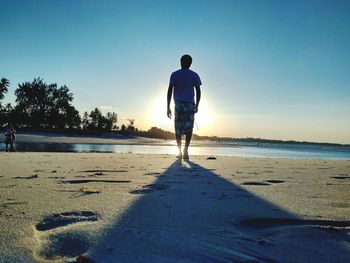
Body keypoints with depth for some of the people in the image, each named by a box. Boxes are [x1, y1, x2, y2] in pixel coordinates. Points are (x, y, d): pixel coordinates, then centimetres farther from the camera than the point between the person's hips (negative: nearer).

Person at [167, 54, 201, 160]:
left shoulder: (174, 75, 3)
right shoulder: (194, 75, 5)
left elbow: (169, 91, -3)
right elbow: (198, 92, 2)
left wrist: (168, 107, -1)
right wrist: (196, 106, 12)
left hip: (178, 104, 0)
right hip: (190, 104, 0)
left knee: (178, 128, 8)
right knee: (188, 128, 0)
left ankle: (180, 151, 6)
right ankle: (185, 151, -12)